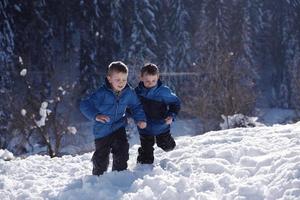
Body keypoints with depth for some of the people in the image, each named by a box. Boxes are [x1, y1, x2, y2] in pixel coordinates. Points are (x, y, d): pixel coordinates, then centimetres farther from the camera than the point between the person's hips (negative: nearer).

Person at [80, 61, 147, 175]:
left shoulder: (129, 92, -8)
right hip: (102, 131, -2)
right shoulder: (102, 93, -22)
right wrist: (96, 115, -43)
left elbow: (136, 106, 10)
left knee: (122, 153, -11)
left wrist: (140, 119, -6)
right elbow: (85, 105, -28)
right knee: (101, 159, 7)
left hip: (119, 128, 2)